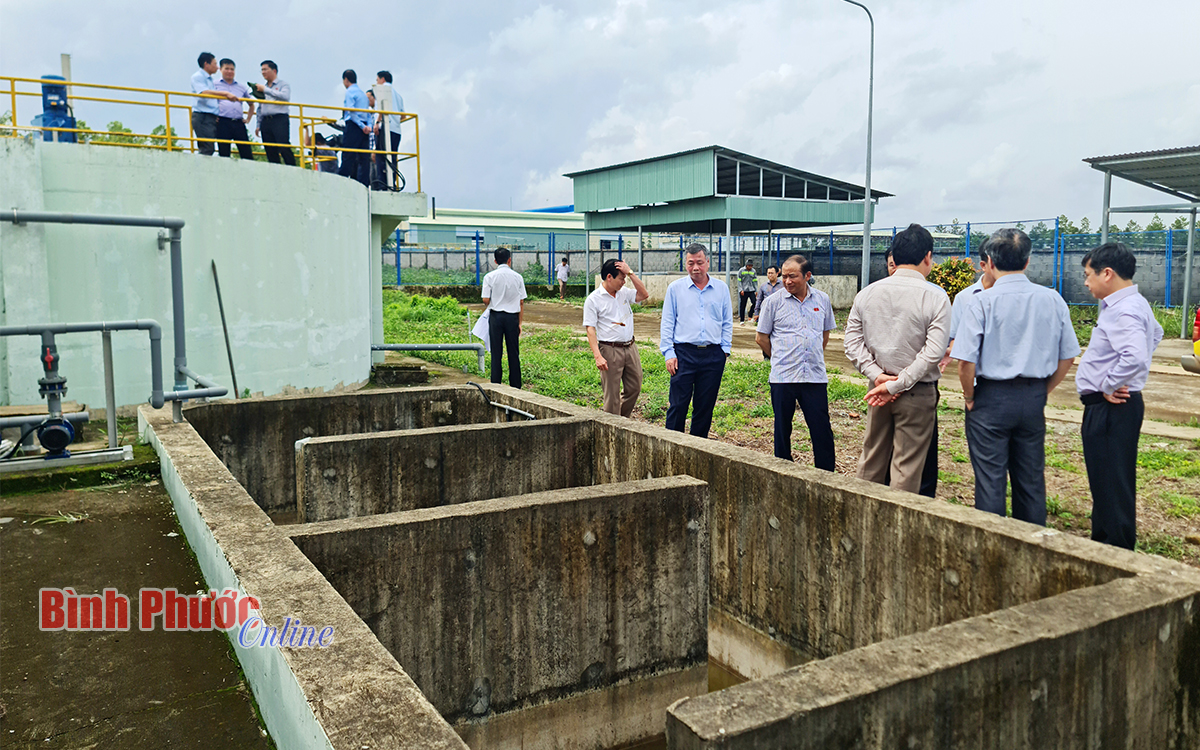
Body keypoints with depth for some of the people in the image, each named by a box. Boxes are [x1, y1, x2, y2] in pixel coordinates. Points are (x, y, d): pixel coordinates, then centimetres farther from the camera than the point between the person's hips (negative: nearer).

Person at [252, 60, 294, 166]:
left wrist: (266, 90, -9)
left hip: (279, 120, -6)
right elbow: (260, 108, 25)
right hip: (265, 121, 6)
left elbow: (285, 97, -13)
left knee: (284, 149, -18)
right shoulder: (262, 88, 24)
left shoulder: (283, 84, 8)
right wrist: (258, 125, 16)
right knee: (271, 153, 0)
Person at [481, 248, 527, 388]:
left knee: (496, 353, 5)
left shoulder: (490, 277, -4)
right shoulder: (517, 277, 1)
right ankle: (515, 386, 11)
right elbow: (521, 302, 2)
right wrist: (520, 323, 8)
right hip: (512, 316, 1)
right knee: (514, 353, 7)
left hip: (496, 316, -1)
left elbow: (486, 300, -6)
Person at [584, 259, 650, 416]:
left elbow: (644, 295, 6)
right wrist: (598, 356, -21)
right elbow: (590, 329, -11)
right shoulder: (593, 299, -7)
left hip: (630, 347, 6)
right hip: (610, 351, -6)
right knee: (612, 396, -1)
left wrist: (630, 273, -2)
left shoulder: (623, 292, 11)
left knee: (635, 388, 12)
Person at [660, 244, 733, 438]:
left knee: (705, 406, 7)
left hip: (713, 356, 2)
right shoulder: (675, 288, 4)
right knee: (678, 404, -4)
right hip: (684, 353, -2)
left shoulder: (721, 288, 9)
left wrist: (725, 350, 4)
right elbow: (667, 323, 5)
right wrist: (668, 353, -3)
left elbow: (727, 323, 14)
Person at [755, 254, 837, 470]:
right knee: (782, 429, 7)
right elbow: (761, 338, 7)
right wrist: (781, 359, 10)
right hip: (783, 377, -1)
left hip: (815, 376, 1)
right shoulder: (773, 302, -1)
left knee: (822, 429, 0)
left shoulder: (822, 300, 7)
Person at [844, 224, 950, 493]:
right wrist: (897, 385, -15)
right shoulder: (935, 296, -11)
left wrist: (877, 375, -6)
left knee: (871, 459, 17)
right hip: (918, 393, -4)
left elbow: (852, 343, -1)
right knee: (907, 467, 4)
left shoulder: (867, 293, 1)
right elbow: (933, 352, -17)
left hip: (878, 388, 4)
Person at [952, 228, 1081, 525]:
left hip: (992, 398, -4)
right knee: (1032, 481, 15)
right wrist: (1042, 392, 15)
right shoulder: (1052, 300, 2)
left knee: (990, 481, 4)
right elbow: (1067, 357, 6)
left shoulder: (981, 302, -12)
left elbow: (966, 361, -16)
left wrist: (970, 397, -1)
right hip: (1034, 400, 4)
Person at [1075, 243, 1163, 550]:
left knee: (1112, 484, -3)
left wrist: (1109, 386, -20)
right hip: (1109, 407, 11)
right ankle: (1103, 542, 30)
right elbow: (1155, 333, 32)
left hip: (1110, 408, -11)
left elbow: (1135, 357, -36)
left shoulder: (1122, 312, -21)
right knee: (1104, 481, 19)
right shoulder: (1136, 304, 12)